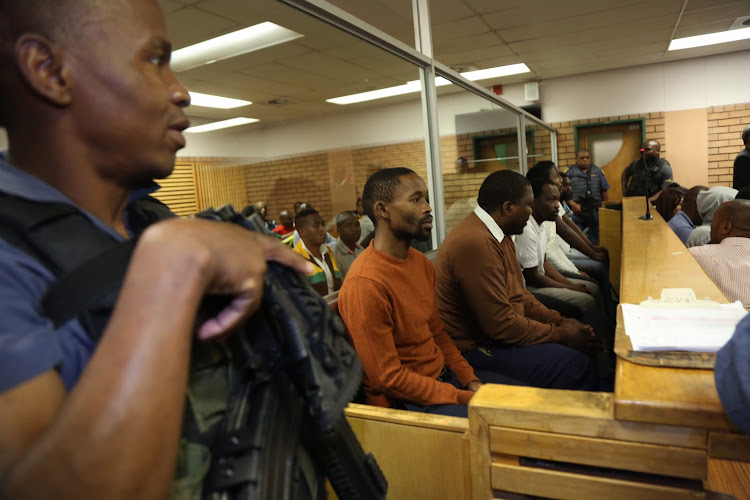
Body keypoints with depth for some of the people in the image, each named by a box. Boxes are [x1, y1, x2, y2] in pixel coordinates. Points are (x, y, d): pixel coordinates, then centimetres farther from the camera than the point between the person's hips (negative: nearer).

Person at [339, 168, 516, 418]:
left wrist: (471, 381, -1)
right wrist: (465, 398, -17)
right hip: (404, 401, -8)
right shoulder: (364, 284, -24)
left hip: (444, 375, 9)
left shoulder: (421, 262, 4)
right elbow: (388, 378, -21)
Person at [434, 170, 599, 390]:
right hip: (475, 348, -10)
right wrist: (560, 334, -12)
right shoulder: (476, 244, -25)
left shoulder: (496, 234, 9)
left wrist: (560, 321, 4)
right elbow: (501, 325, -23)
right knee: (578, 369, -17)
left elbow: (518, 294, 16)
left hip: (494, 329, 10)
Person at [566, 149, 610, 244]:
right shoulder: (570, 172, 3)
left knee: (594, 240, 9)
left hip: (595, 211, 3)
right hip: (577, 211, -3)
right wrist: (573, 204, -15)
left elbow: (604, 191, 12)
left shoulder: (597, 171, 13)